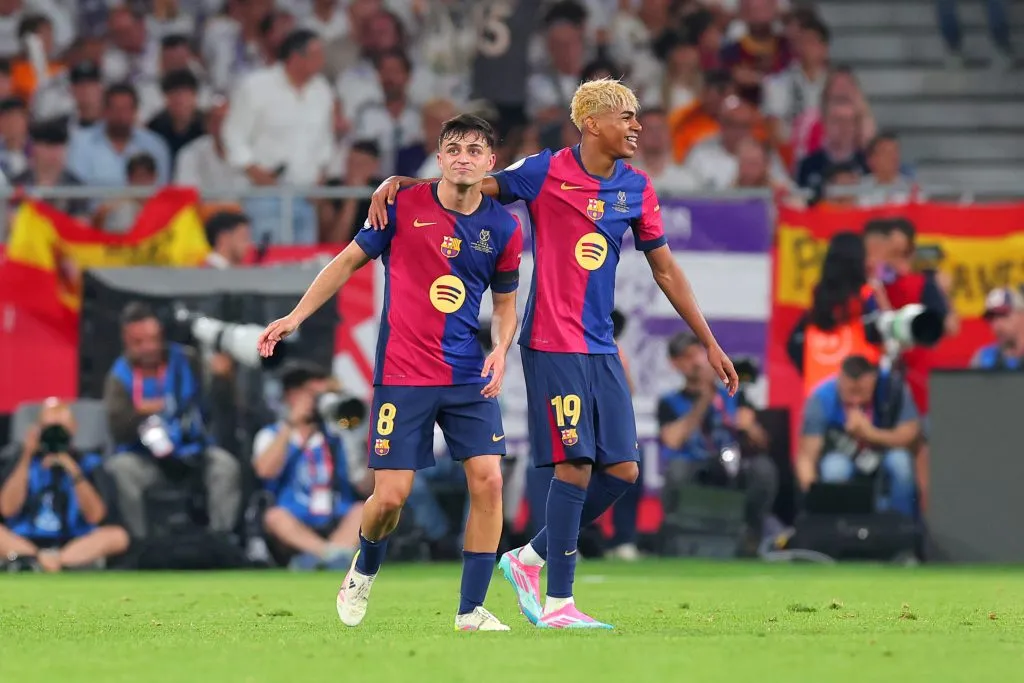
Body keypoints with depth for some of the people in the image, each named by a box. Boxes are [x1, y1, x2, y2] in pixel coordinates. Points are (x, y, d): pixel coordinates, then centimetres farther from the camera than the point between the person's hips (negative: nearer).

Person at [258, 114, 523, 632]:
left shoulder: (503, 228, 2)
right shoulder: (404, 207, -5)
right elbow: (349, 260, 6)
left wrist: (501, 348, -6)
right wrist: (297, 316, 2)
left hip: (469, 376, 2)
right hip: (403, 374, -2)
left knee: (488, 479, -11)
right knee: (390, 496, -6)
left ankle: (471, 610, 0)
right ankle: (364, 571, 28)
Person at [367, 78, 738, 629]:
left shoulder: (636, 189, 9)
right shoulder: (545, 172, -7)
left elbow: (665, 270, 16)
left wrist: (709, 343, 17)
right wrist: (398, 184, -20)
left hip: (601, 350, 6)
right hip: (552, 344, -6)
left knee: (623, 470, 1)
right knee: (575, 465, -11)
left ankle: (529, 559, 18)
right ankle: (557, 604, -5)